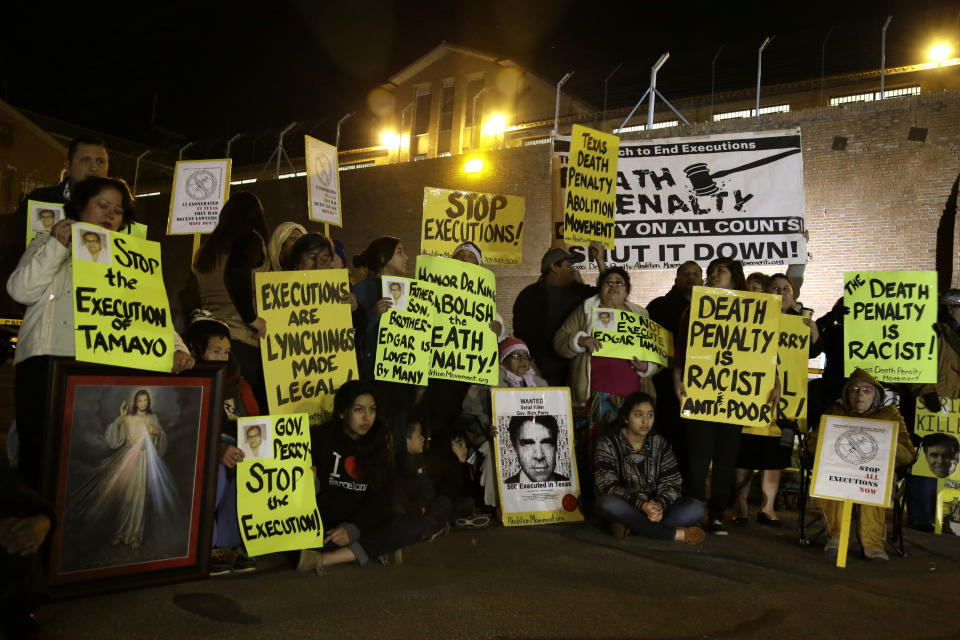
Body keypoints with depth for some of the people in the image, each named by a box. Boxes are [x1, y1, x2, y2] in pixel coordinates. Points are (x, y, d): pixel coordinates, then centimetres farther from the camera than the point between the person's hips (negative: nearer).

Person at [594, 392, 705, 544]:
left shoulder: (660, 444, 5)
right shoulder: (609, 443, -6)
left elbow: (671, 482, -2)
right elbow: (607, 485, -17)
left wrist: (660, 504, -24)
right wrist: (641, 504, -30)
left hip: (655, 505, 3)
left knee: (696, 508, -20)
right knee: (608, 503, -38)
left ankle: (630, 526, -26)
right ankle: (673, 533, -27)